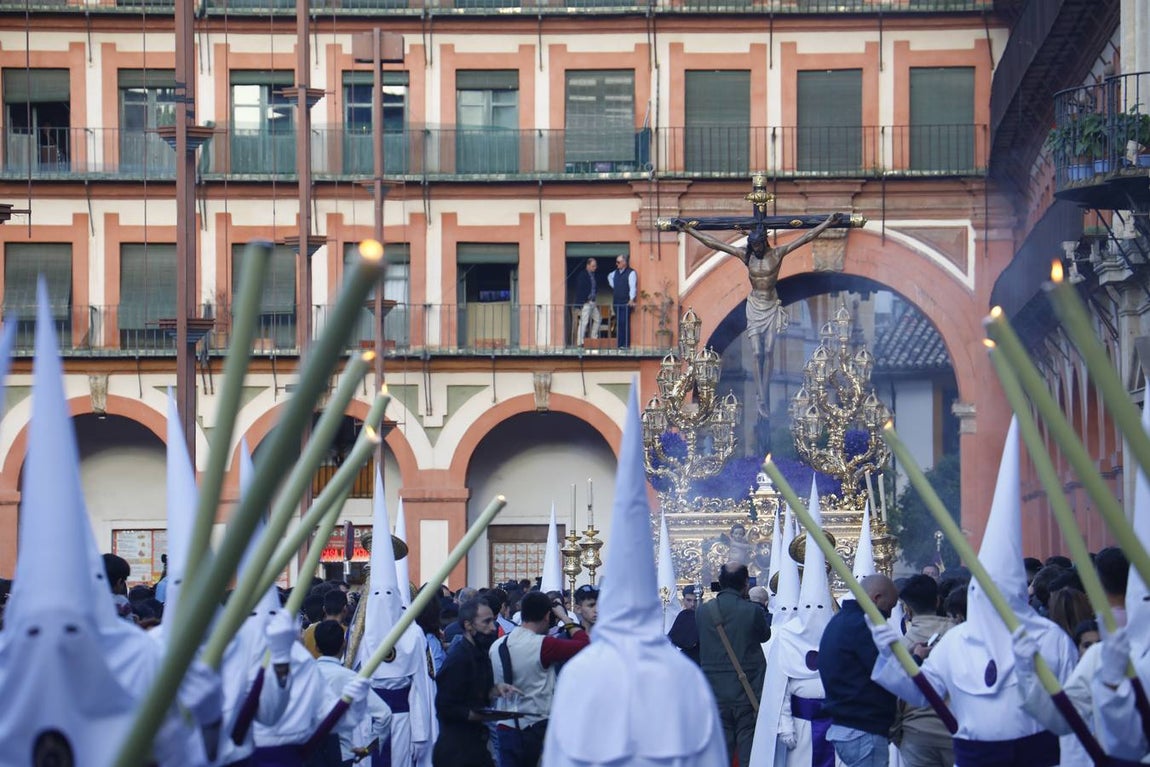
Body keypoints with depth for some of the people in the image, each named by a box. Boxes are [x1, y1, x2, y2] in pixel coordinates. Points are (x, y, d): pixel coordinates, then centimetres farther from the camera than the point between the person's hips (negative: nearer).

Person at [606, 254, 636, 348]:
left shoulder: (631, 273, -7)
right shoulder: (616, 272, 15)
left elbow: (633, 287, -17)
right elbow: (610, 276, 39)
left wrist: (631, 299, -28)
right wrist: (613, 285, 23)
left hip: (626, 303, -7)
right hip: (616, 302, 7)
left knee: (624, 323, -12)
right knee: (618, 323, 8)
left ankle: (625, 344, -10)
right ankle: (619, 343, 11)